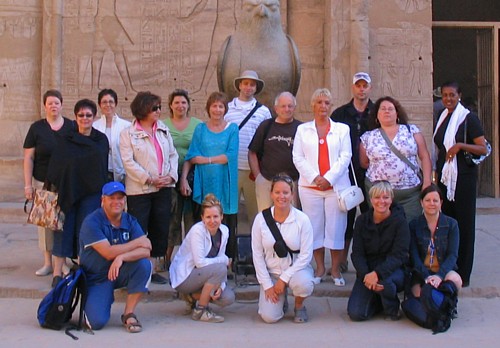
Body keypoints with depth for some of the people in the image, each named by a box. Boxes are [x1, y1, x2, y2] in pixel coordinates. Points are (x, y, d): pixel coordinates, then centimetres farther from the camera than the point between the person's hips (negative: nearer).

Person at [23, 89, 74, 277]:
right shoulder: (36, 128, 2)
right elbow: (28, 158, 2)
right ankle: (48, 262, 14)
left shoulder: (71, 127, 3)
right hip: (43, 183, 0)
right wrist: (28, 185, -4)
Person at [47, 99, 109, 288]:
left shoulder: (101, 140, 7)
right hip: (68, 192, 0)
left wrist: (104, 191, 1)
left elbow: (104, 167, 8)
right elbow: (56, 166, 2)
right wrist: (56, 188, -9)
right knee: (64, 229, -1)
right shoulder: (65, 140, 4)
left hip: (92, 192, 0)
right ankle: (57, 273, 2)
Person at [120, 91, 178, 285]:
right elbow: (128, 162, -11)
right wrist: (149, 179, -16)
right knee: (138, 231, -1)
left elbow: (173, 155, 10)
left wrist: (171, 175, -6)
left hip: (163, 188, 5)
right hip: (139, 189, -5)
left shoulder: (163, 130, 10)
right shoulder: (128, 134, -5)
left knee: (160, 229, 9)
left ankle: (152, 268, 20)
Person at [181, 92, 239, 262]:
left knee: (226, 223, -1)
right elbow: (191, 157, 3)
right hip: (204, 184, 1)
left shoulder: (232, 129, 6)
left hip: (224, 183, -1)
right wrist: (184, 178, -8)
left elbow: (231, 155, -8)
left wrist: (206, 159, -7)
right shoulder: (200, 129, 11)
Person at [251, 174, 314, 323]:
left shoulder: (302, 219, -11)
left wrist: (284, 278, -17)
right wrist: (267, 285, -7)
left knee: (303, 284, -36)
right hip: (271, 272, 1)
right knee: (269, 316, -16)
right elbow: (257, 254, -3)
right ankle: (281, 299, 21)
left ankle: (299, 306, 1)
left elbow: (306, 255, -11)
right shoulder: (261, 219, -7)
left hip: (296, 269, -1)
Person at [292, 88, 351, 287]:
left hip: (336, 186, -1)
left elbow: (345, 156, 1)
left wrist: (329, 178, -10)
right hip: (310, 186, 1)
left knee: (336, 227, -1)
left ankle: (335, 270, 8)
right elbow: (298, 157, 4)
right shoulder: (303, 129, 12)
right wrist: (314, 177, -9)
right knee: (315, 227, 3)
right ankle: (319, 268, 13)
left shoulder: (342, 129, 10)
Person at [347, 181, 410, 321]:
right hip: (367, 271, 3)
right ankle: (378, 301, 18)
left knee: (384, 280, -39)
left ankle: (392, 309, -4)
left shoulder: (400, 221, -9)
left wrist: (377, 274, -31)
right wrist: (365, 275, -25)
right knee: (355, 313, -16)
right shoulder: (362, 220, 0)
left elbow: (399, 255, -16)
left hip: (393, 271, -2)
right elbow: (357, 253, -5)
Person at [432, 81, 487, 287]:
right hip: (444, 177, 6)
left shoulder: (468, 118, -7)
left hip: (463, 178, -6)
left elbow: (483, 148, -10)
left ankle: (463, 274, 7)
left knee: (463, 224, 0)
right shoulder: (443, 118, 13)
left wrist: (460, 146, -23)